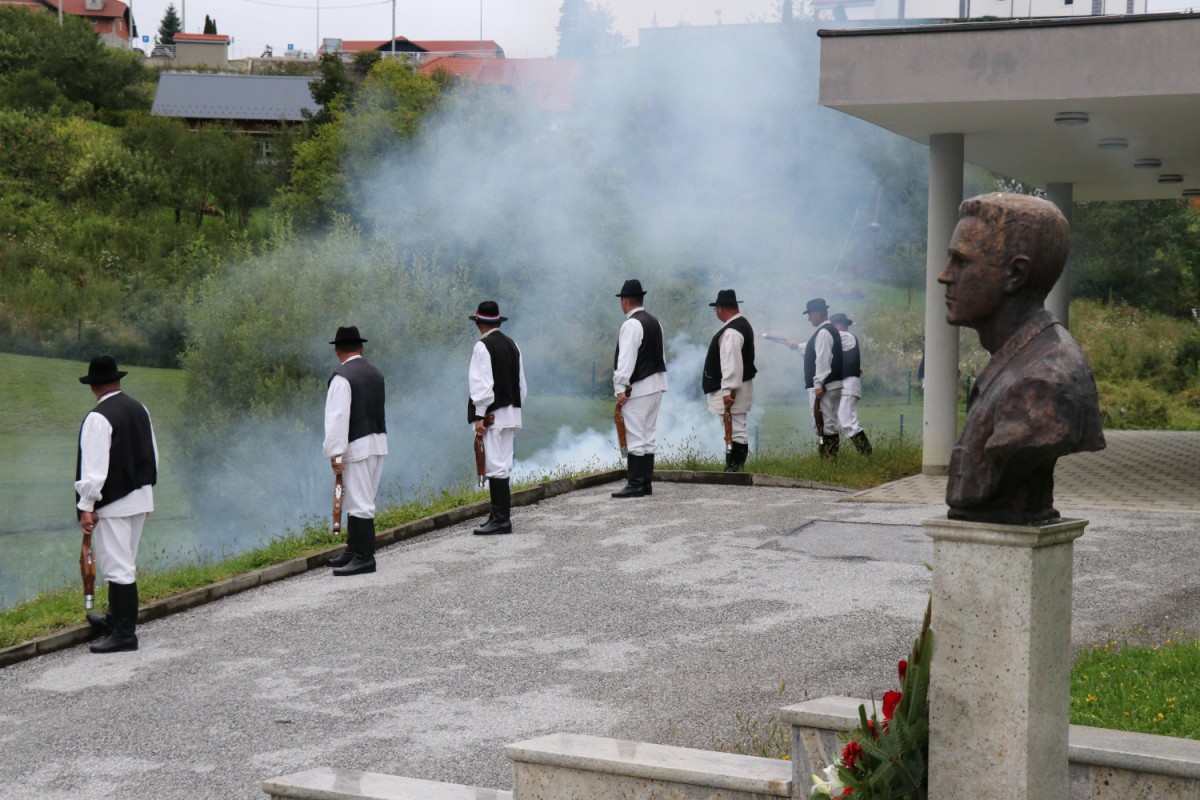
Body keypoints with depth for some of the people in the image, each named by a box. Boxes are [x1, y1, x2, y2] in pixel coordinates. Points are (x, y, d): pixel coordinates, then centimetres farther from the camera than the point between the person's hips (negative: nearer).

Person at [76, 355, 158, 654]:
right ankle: (115, 620, 34)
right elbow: (153, 455, 16)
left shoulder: (98, 418, -16)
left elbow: (94, 467, -19)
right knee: (124, 564, 20)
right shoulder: (139, 409, 8)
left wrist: (86, 507, -15)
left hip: (112, 502, -8)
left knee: (118, 567, -5)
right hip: (140, 497, 8)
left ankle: (124, 634, -3)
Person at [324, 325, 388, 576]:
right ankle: (354, 551, 21)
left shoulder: (342, 377, -13)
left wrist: (336, 454, -16)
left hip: (357, 447, -8)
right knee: (359, 500, 15)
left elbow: (337, 418, -17)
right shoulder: (376, 373, 12)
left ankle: (364, 558, -4)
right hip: (378, 441, 8)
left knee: (359, 503, -5)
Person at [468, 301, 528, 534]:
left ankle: (501, 519, -8)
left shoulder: (483, 346, -12)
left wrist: (479, 416, -15)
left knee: (496, 467, -7)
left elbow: (483, 384, -17)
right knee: (502, 466, 12)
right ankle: (500, 515, 16)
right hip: (510, 413, 8)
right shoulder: (511, 345, 12)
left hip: (492, 415, -8)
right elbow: (522, 384, 15)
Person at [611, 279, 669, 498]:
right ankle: (646, 483, 13)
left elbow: (626, 359, -19)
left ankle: (635, 485, -9)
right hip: (656, 384, 9)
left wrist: (620, 388, -19)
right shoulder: (654, 323, 15)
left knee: (635, 437, -8)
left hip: (638, 388, -9)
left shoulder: (631, 325, -13)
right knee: (649, 436, 11)